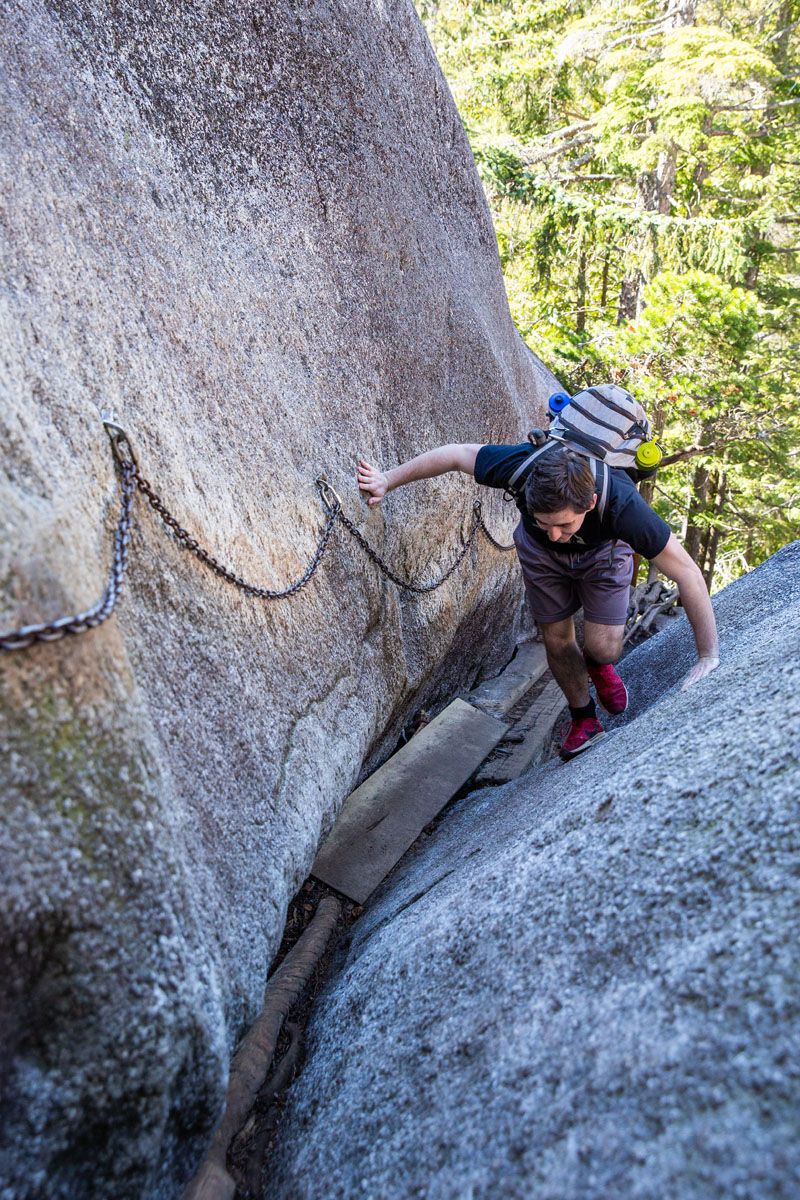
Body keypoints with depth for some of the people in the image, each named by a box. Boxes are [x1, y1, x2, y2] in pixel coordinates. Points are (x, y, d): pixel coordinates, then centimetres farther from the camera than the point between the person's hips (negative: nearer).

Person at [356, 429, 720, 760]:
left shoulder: (622, 505, -46)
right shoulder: (523, 467, -43)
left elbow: (688, 574, -36)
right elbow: (455, 454, -24)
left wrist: (708, 658, -31)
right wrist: (388, 480, -16)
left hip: (602, 547, -2)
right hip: (539, 552, 2)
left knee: (603, 648, -11)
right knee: (556, 640, 5)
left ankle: (597, 664, 27)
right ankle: (584, 720, 29)